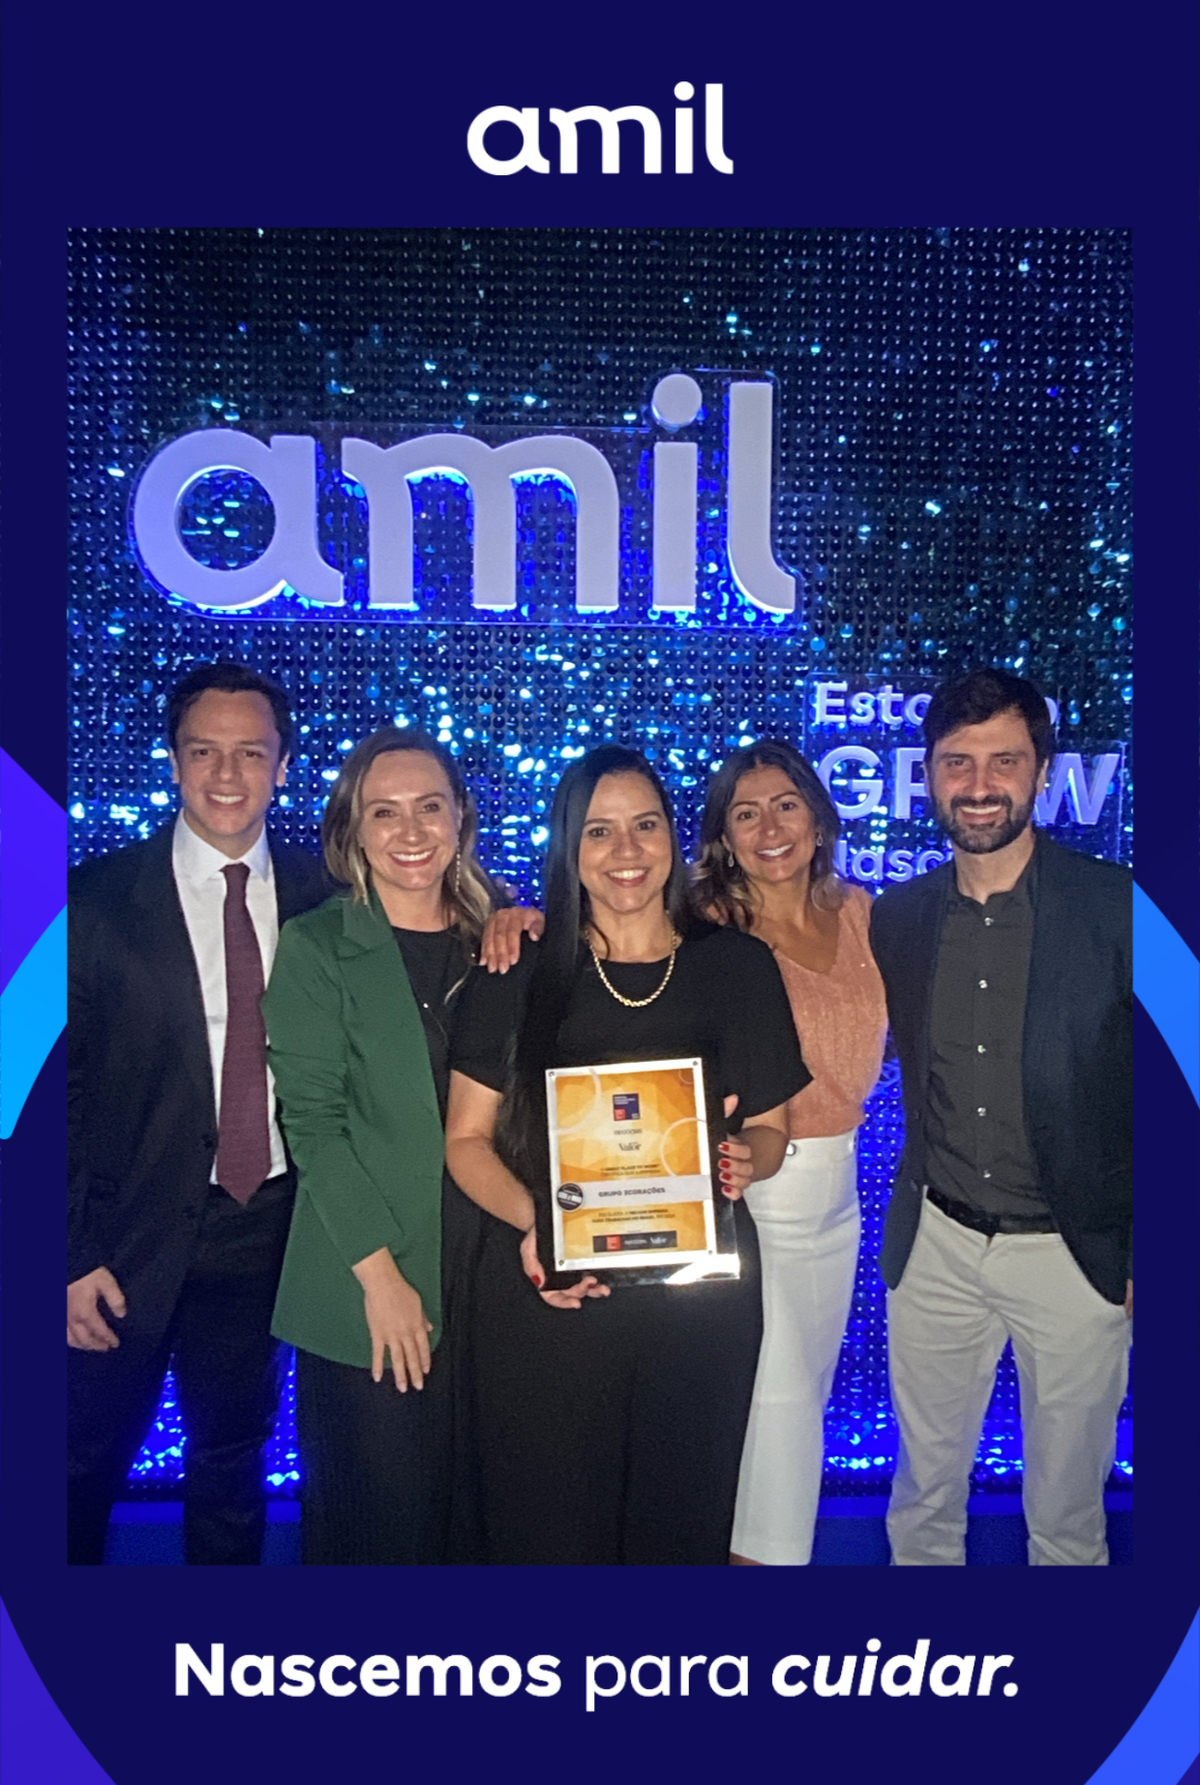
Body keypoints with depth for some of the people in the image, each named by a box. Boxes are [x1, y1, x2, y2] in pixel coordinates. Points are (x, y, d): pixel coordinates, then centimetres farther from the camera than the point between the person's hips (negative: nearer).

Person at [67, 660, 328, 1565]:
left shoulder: (321, 891, -1)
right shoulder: (98, 897, -9)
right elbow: (60, 1084, -7)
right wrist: (74, 1255, -10)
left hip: (267, 1223, 2)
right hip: (131, 1230, -2)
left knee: (234, 1456, 21)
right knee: (90, 1462, 14)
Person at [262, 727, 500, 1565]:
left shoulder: (496, 940, 8)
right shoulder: (316, 948, -3)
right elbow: (312, 1121, -9)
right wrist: (380, 1272, -13)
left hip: (486, 1271, 3)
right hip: (367, 1288, -3)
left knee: (475, 1505, 13)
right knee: (380, 1510, 7)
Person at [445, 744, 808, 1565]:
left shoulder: (739, 965, 2)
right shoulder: (521, 972, -2)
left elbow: (770, 1128, 11)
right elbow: (467, 1138, 2)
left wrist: (747, 1159, -12)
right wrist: (531, 1222, -16)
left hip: (702, 1295, 1)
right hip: (549, 1294, -1)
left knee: (680, 1512, 14)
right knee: (548, 1519, 9)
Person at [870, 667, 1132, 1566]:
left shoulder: (1115, 906, -11)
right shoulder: (897, 917, 0)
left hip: (1075, 1255, -3)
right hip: (935, 1247, 3)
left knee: (1066, 1515, 15)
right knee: (923, 1497, 18)